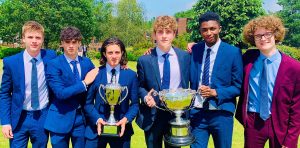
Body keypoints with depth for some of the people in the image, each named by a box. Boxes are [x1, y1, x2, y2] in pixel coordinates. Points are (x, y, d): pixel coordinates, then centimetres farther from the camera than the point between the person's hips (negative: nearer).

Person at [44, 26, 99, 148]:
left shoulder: (87, 62, 5)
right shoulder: (53, 64, -10)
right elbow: (60, 93, -20)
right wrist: (84, 83, -18)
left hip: (82, 118, 4)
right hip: (60, 119, -3)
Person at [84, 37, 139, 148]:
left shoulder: (131, 75, 0)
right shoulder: (95, 74, -2)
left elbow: (135, 103, 1)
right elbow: (88, 102, 0)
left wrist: (126, 119, -15)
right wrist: (97, 119, -15)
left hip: (121, 128, 1)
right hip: (97, 127, -1)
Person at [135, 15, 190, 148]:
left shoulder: (184, 56, 0)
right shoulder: (144, 60, -6)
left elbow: (186, 84, 7)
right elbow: (140, 86, 3)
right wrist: (145, 97, -17)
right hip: (152, 117, -1)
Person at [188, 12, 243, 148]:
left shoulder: (233, 52, -5)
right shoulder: (194, 50, 3)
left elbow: (238, 87, -3)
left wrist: (215, 92, -16)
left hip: (221, 114, -1)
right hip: (197, 112, 2)